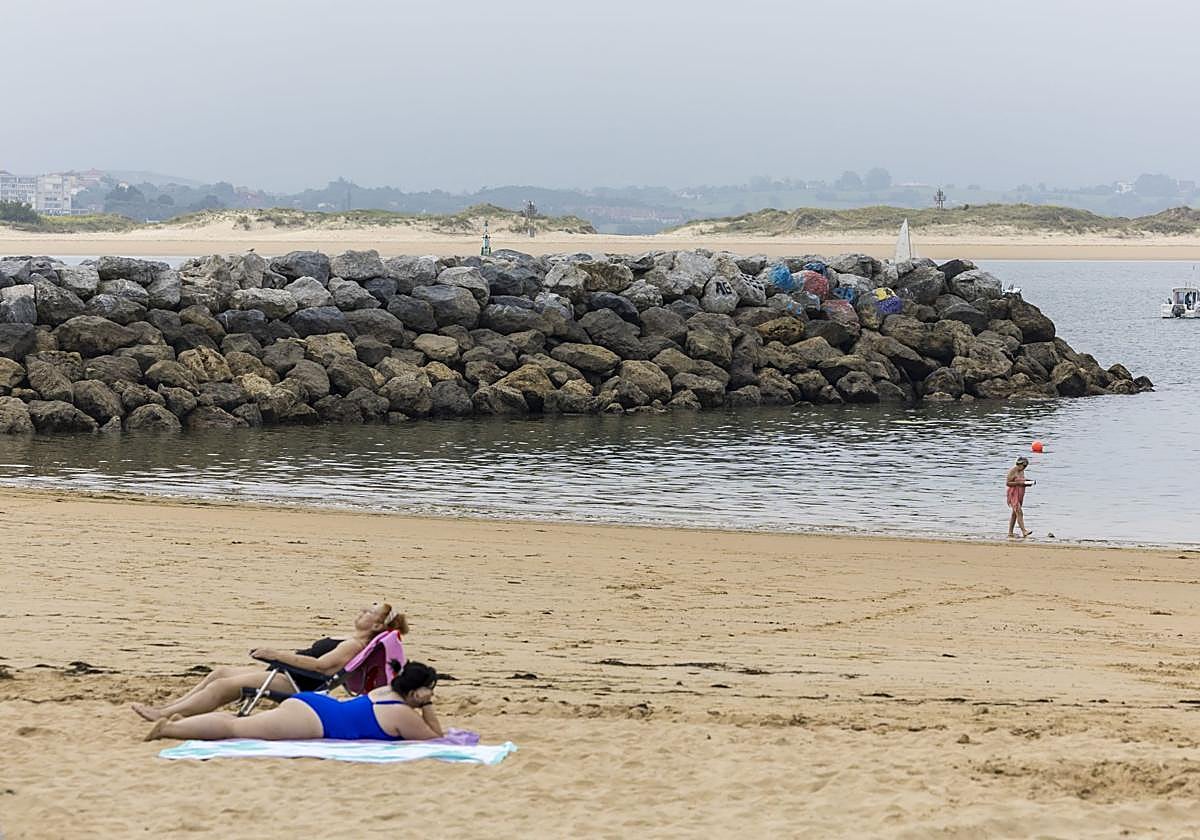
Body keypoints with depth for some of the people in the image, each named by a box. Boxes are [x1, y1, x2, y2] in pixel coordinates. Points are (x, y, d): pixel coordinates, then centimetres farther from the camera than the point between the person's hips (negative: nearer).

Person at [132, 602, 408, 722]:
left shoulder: (355, 645, -12)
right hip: (286, 676, 10)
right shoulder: (349, 641, 19)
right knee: (221, 672, 7)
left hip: (296, 684, -10)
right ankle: (168, 707, 5)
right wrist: (276, 655, 22)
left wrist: (278, 655, -23)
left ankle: (164, 715, -12)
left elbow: (320, 665, -23)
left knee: (225, 684, -14)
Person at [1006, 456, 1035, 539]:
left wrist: (1028, 483, 1)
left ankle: (1010, 533, 14)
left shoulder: (1022, 471, 13)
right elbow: (1007, 483, -16)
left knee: (1014, 514, 10)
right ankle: (1024, 532, -24)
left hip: (1020, 495, 9)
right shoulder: (1013, 471, -12)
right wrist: (1018, 483, -24)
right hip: (1014, 494, -9)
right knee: (1019, 513, -16)